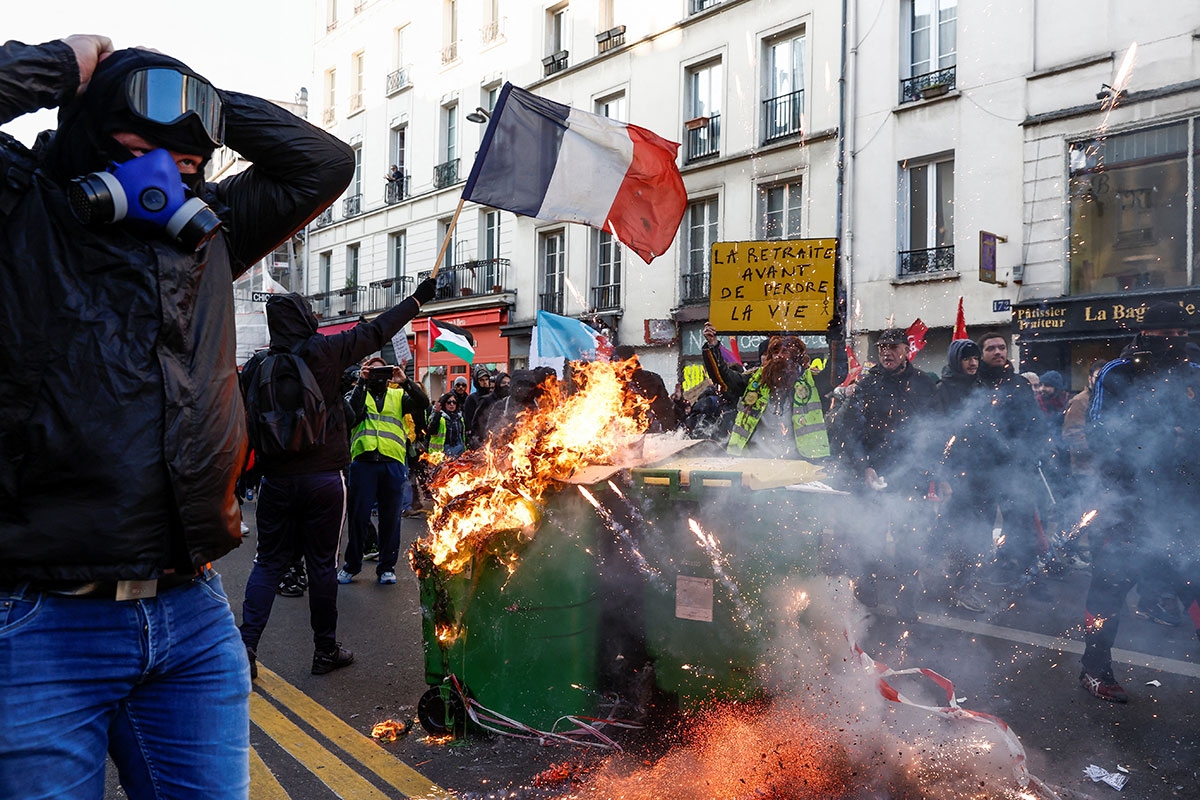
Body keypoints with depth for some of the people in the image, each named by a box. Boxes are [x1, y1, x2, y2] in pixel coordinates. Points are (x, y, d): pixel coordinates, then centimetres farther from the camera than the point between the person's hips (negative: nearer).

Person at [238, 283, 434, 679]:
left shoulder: (257, 365, 2)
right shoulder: (324, 351, -7)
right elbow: (377, 331, 1)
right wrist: (418, 298, 11)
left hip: (276, 479, 3)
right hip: (323, 478, -3)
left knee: (269, 562, 13)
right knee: (322, 564, 6)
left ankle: (246, 645, 3)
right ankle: (326, 651, 18)